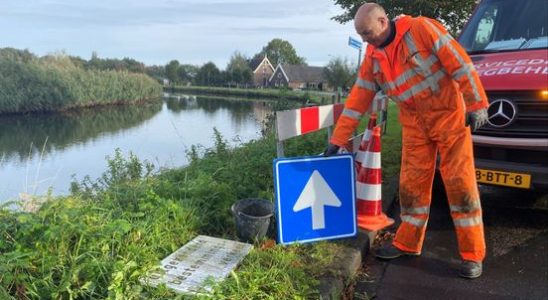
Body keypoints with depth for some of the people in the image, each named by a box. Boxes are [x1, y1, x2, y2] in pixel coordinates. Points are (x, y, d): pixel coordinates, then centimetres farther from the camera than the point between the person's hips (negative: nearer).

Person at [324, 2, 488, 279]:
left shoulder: (421, 29, -13)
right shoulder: (372, 58, 3)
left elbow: (459, 62, -13)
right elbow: (357, 100, 4)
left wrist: (476, 104, -17)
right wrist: (337, 140, 2)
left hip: (448, 114, -5)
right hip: (414, 124, 5)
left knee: (460, 181, -3)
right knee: (412, 182, 5)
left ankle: (472, 254, 6)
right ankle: (407, 243, 19)